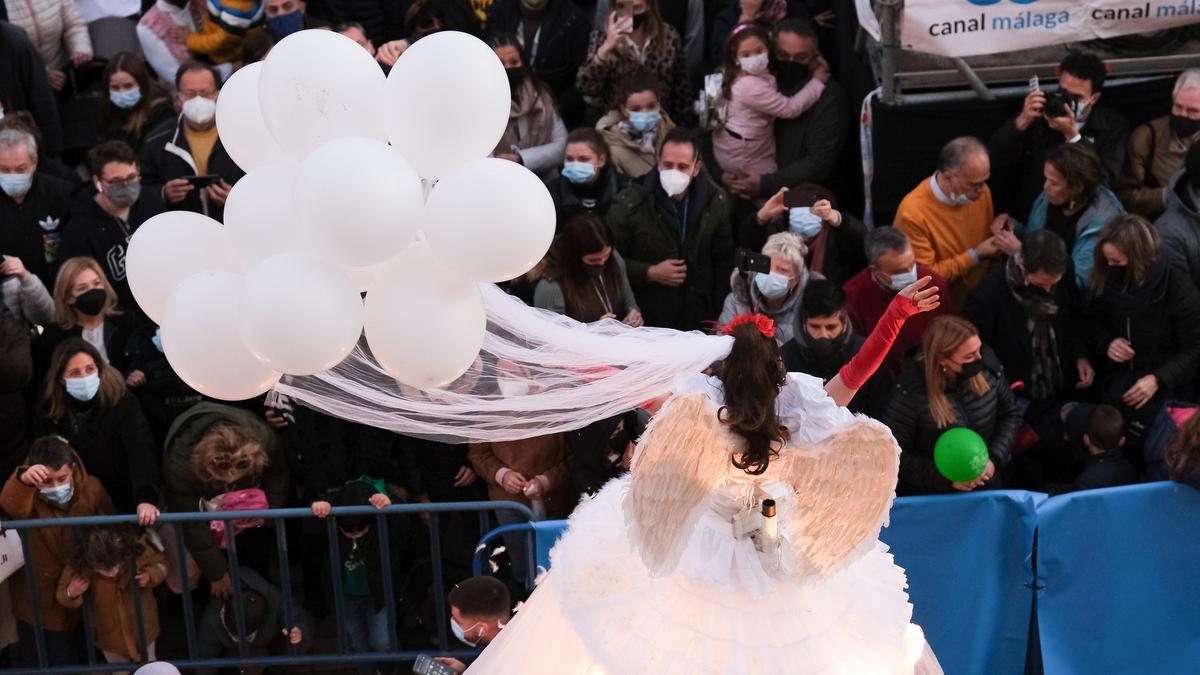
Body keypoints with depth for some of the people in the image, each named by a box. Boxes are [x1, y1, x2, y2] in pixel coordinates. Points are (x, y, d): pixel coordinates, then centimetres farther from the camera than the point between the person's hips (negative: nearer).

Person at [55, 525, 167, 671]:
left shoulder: (138, 549, -31)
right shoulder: (79, 564, -32)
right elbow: (62, 593, -15)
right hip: (110, 636, 0)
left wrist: (150, 576, -32)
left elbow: (161, 564, -10)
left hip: (142, 630, 0)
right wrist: (70, 594, -39)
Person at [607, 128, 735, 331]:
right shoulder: (630, 204, -10)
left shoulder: (715, 202, -1)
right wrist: (649, 273, -17)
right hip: (644, 322, -2)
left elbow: (724, 263, 8)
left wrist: (718, 316, 7)